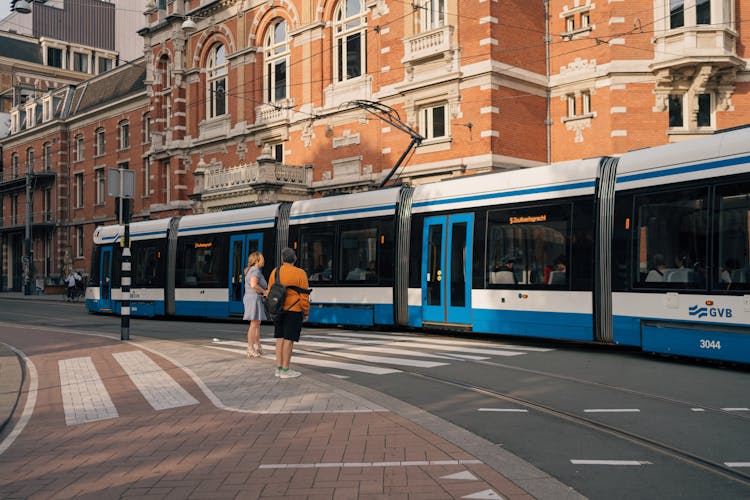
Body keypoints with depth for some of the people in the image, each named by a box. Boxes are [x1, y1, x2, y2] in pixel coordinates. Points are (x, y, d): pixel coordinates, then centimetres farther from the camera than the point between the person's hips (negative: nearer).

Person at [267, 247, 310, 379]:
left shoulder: (275, 272, 5)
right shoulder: (300, 273, -8)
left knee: (280, 338, 11)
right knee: (289, 339, -3)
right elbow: (304, 296, -8)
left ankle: (278, 368, 13)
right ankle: (285, 370, 0)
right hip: (294, 311, -5)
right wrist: (306, 313, 2)